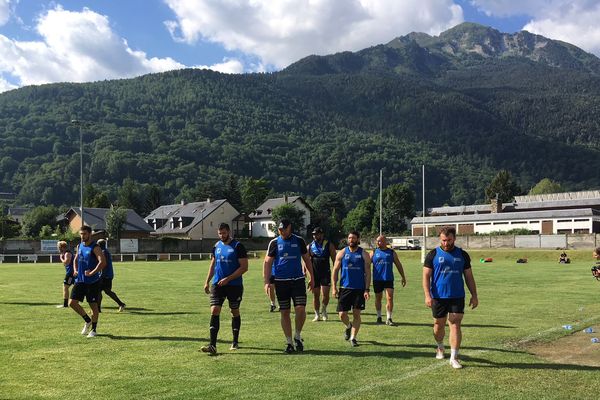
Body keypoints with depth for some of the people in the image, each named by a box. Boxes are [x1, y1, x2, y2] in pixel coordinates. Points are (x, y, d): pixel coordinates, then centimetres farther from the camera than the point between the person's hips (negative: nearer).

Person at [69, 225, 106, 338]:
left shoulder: (95, 248, -12)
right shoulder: (79, 246, 10)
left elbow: (103, 262, -24)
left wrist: (92, 273, -25)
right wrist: (76, 270, 10)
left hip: (92, 282, -7)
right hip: (80, 281, 7)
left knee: (93, 305, 1)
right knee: (72, 303, 0)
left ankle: (93, 329, 16)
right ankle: (88, 321, 21)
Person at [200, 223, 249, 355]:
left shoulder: (238, 246, -8)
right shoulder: (216, 246, 8)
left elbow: (244, 267, -12)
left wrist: (228, 279, -18)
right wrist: (207, 281, 12)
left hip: (234, 285, -4)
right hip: (217, 285, 4)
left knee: (235, 312, 10)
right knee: (214, 311, -9)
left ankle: (235, 342, 26)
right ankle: (212, 345, -11)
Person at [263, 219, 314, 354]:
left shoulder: (299, 241, 5)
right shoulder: (274, 243, 3)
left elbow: (307, 259, 14)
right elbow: (267, 262, 2)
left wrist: (311, 278, 11)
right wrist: (267, 282, -7)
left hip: (298, 280, 0)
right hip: (281, 282, 0)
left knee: (300, 309, -12)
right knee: (284, 312, 4)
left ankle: (298, 336, 12)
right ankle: (289, 342, 16)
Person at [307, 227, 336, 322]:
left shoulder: (329, 245, 0)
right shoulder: (310, 246, 7)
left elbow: (334, 260, 1)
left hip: (325, 273, -2)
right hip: (314, 273, 2)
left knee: (325, 294, -10)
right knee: (315, 295, 6)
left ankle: (323, 310, 16)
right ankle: (317, 314, 18)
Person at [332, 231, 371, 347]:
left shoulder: (364, 254, 2)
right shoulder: (341, 253, 5)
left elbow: (367, 273, 0)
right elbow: (335, 270, 5)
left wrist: (367, 290, -8)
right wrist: (334, 287, -3)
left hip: (359, 289, -1)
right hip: (344, 288, 1)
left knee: (356, 314, -1)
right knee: (342, 314, 1)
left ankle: (353, 338, 8)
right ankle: (348, 327, 32)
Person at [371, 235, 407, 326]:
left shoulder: (391, 252, 6)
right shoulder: (374, 252, 6)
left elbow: (398, 265, 13)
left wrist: (403, 277, 12)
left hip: (389, 279, -1)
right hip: (377, 280, 1)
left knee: (390, 298, -9)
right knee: (378, 298, 10)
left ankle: (389, 319, -3)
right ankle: (379, 317, 24)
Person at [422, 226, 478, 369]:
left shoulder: (462, 255, 5)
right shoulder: (433, 254, -1)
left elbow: (469, 277, 10)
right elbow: (426, 276, -3)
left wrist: (474, 295, 5)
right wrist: (427, 295, -13)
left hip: (457, 297, 0)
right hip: (438, 297, 0)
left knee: (455, 325, -6)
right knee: (439, 325, 12)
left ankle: (454, 357, 0)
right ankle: (440, 348, 39)